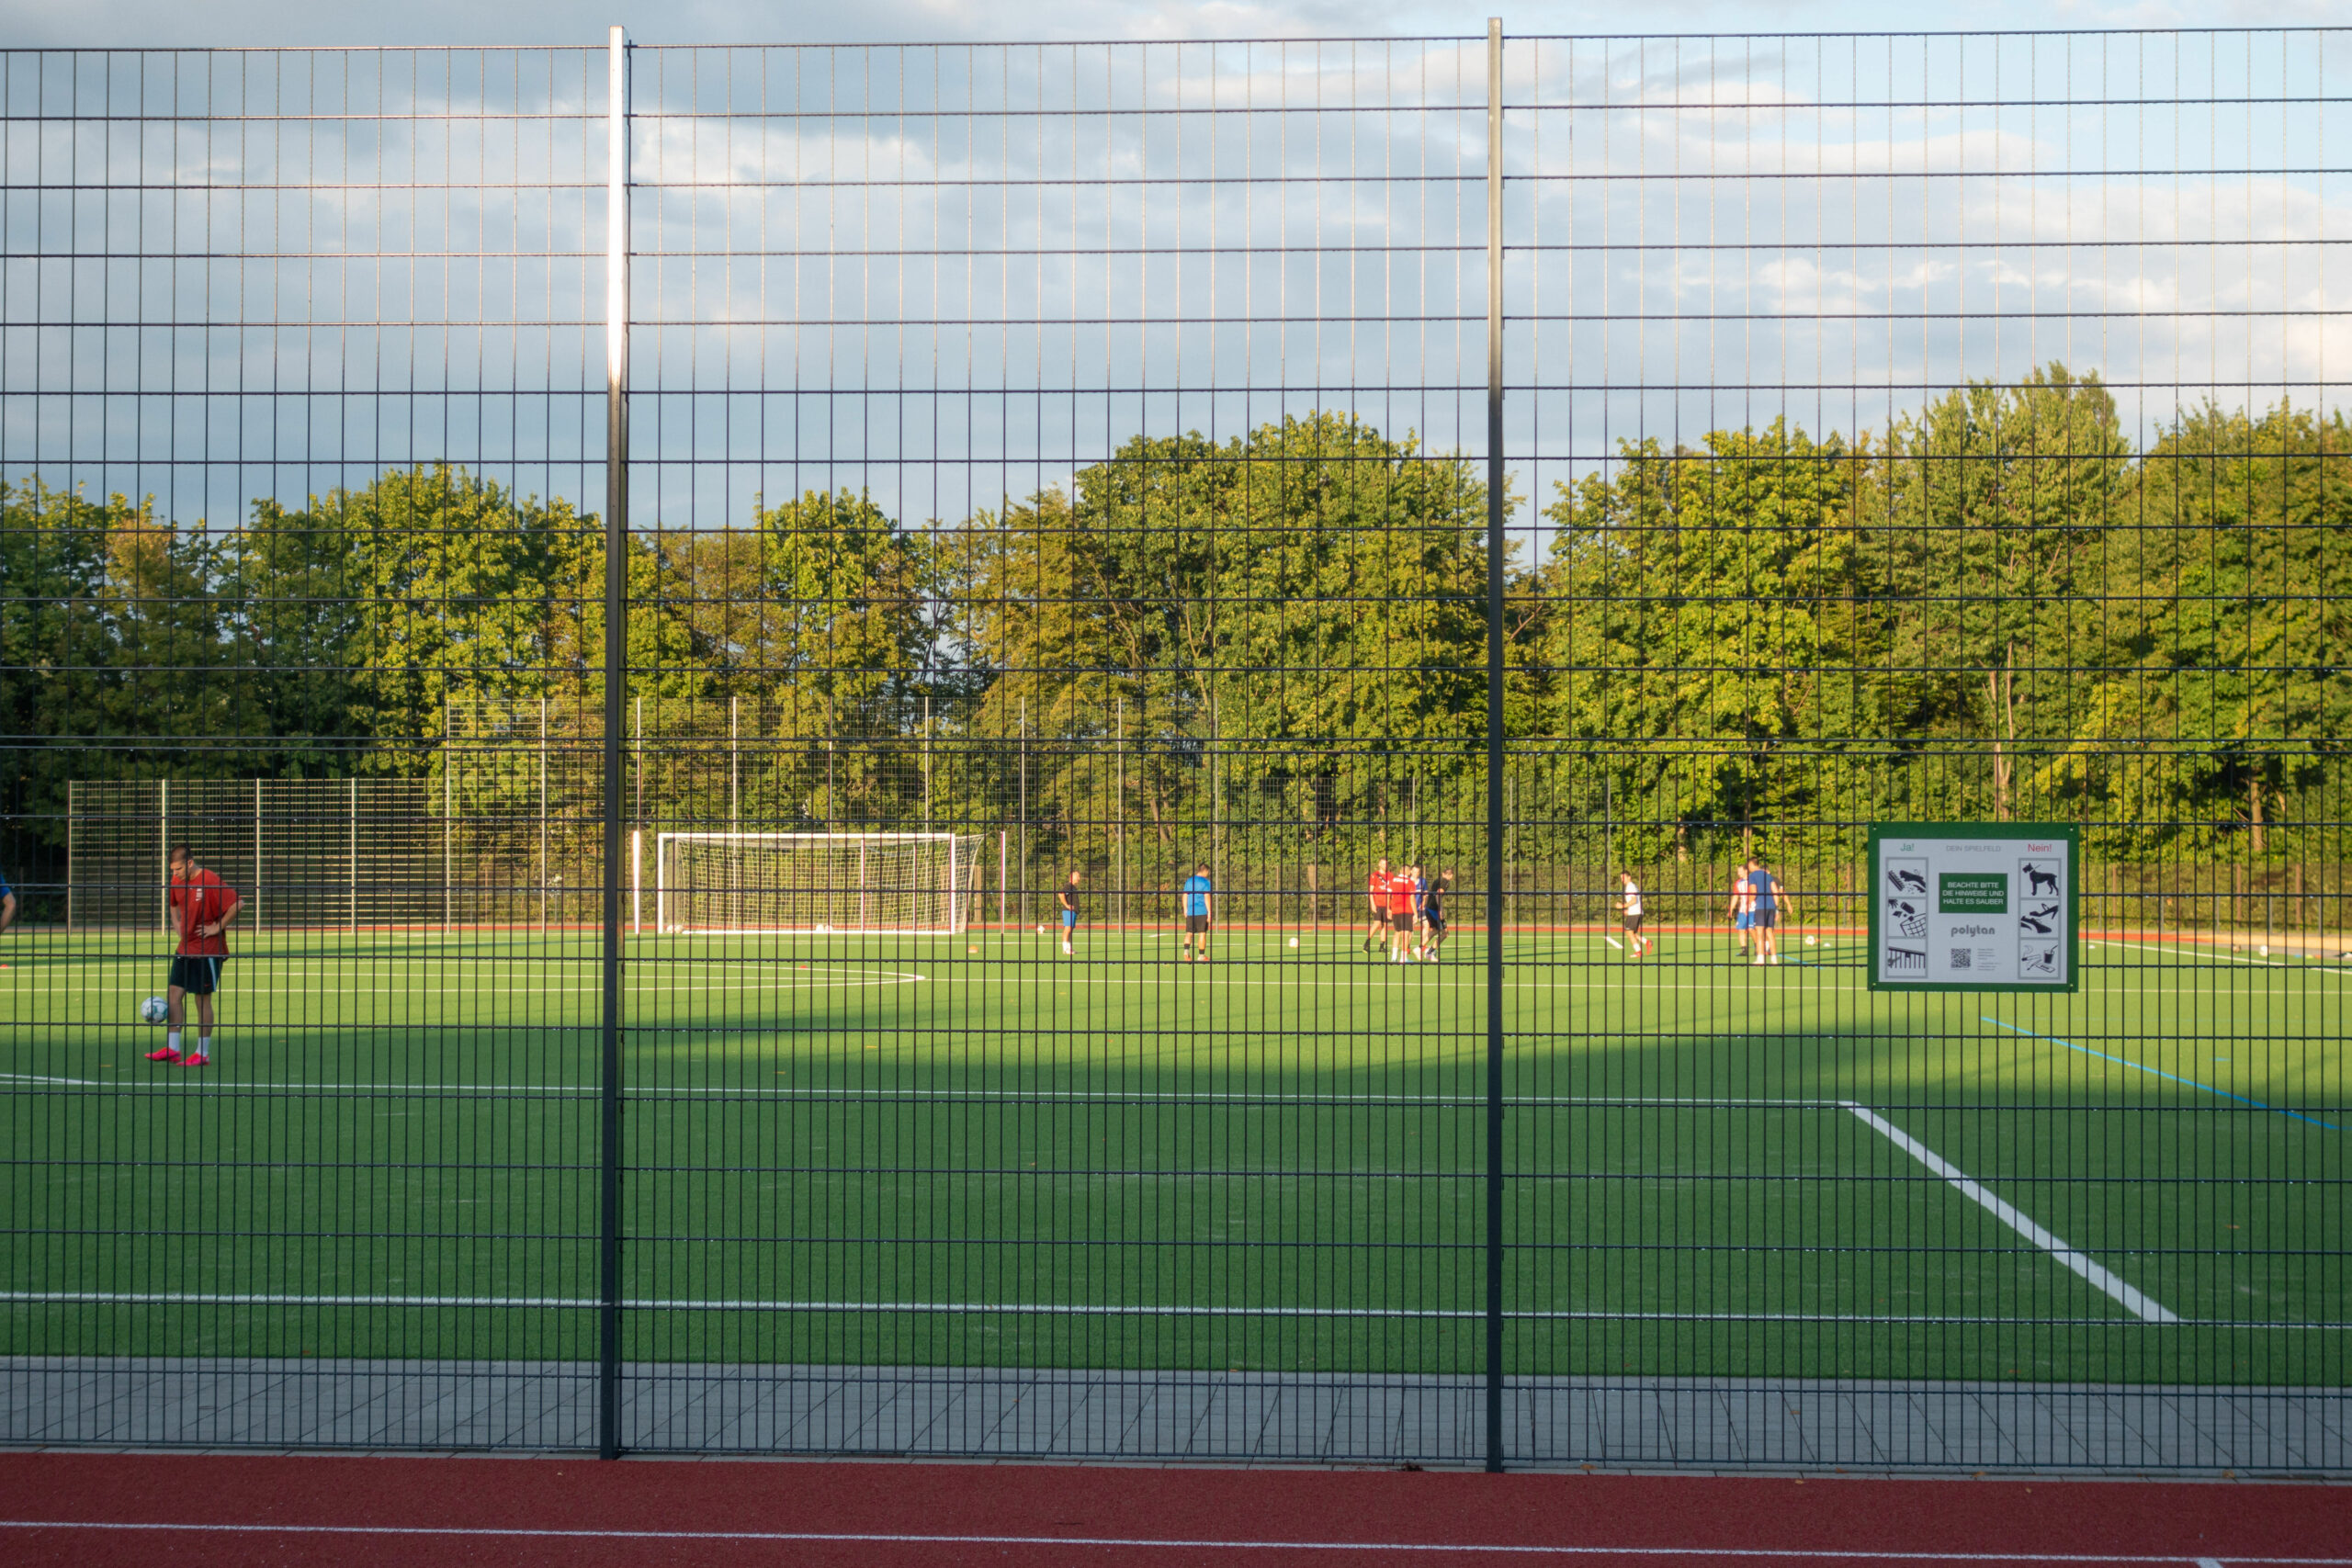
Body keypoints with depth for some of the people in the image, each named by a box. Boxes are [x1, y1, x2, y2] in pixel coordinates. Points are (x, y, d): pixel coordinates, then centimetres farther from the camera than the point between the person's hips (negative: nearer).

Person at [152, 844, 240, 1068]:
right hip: (185, 948, 7)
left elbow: (237, 904, -20)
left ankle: (203, 1054, 7)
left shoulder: (210, 882, -17)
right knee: (174, 995, 2)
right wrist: (176, 924, 12)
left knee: (203, 1000, -1)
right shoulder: (177, 881, 6)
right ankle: (172, 1048, 5)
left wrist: (218, 927, -15)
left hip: (207, 951, -7)